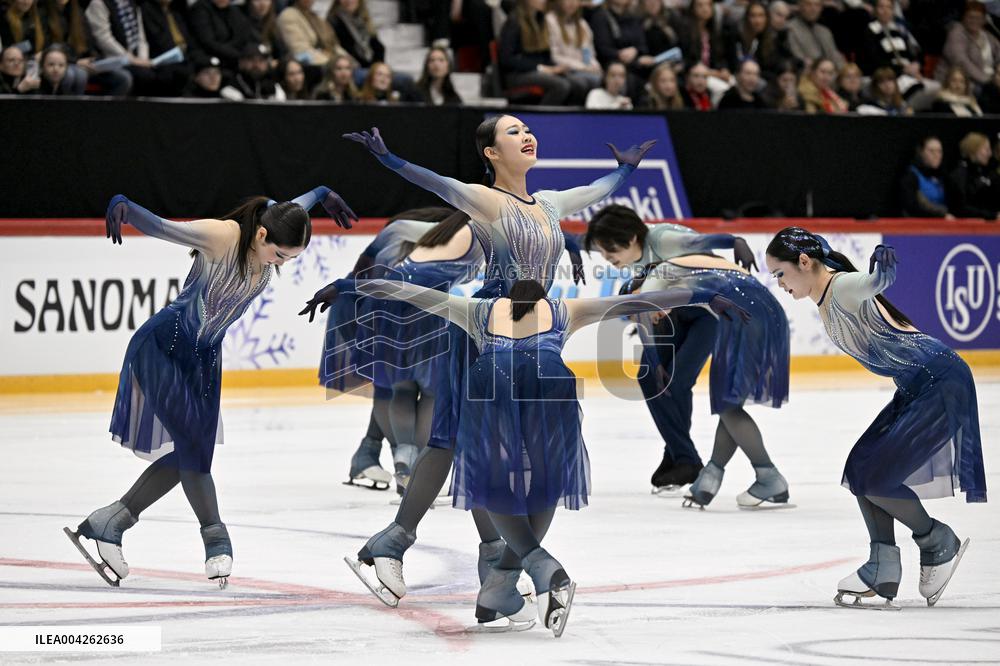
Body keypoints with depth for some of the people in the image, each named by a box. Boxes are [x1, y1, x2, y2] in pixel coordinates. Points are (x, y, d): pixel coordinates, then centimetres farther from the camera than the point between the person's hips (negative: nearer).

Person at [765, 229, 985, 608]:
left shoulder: (842, 286, -18)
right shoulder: (824, 301, 11)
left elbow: (872, 283, -41)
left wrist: (881, 270, -61)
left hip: (943, 384, -10)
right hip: (915, 390, 10)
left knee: (872, 476, -11)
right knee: (859, 466, 6)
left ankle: (939, 543, 10)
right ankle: (883, 567, 8)